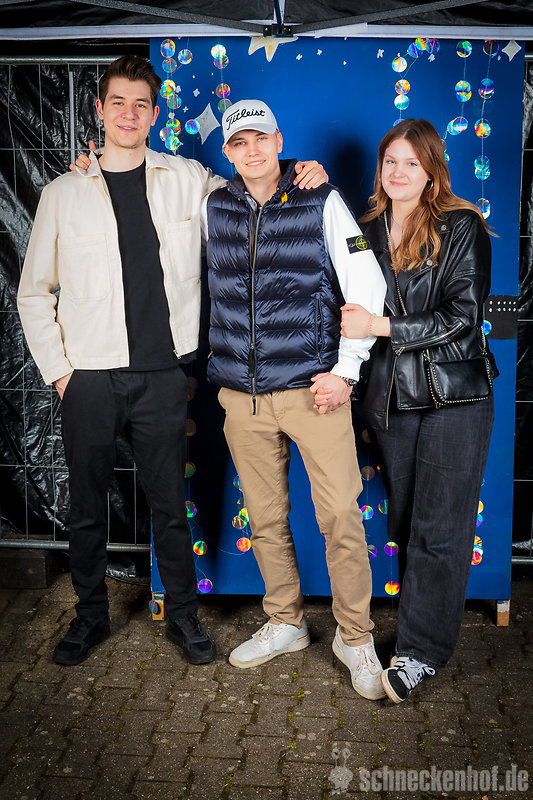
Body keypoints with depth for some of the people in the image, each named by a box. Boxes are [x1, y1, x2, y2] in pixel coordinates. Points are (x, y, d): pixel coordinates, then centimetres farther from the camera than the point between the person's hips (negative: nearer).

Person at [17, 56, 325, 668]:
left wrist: (301, 178, -1)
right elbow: (34, 292, 8)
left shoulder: (189, 181, 5)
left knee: (169, 503, 9)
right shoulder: (64, 193, 3)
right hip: (89, 377, 0)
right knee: (87, 506, 11)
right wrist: (56, 369, 1)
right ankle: (90, 616, 30)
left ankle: (183, 616, 26)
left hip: (161, 373, 0)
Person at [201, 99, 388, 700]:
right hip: (242, 396, 3)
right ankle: (285, 624, 29)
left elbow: (368, 288, -2)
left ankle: (355, 638, 14)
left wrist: (346, 369, -7)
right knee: (265, 519, 11)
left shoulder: (323, 203, 0)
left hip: (313, 388, -3)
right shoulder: (212, 209, 9)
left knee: (341, 516, -4)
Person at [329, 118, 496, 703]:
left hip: (455, 395, -4)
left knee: (439, 529, -1)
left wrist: (380, 326, -15)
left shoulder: (462, 228, -4)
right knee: (405, 523, 9)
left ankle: (420, 650, 8)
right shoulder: (366, 232, 10)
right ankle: (423, 631, 23)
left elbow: (461, 317, -12)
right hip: (390, 394, 4)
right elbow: (353, 313, 18)